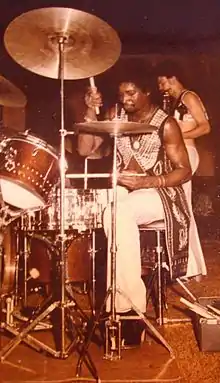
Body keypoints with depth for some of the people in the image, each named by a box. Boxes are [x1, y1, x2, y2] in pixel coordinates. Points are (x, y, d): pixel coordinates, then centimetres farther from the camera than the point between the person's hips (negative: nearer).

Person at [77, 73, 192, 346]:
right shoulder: (115, 114, 5)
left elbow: (184, 171, -9)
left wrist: (145, 182, -22)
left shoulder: (166, 124, -7)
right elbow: (85, 150, 0)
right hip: (120, 188, 5)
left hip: (157, 192, -5)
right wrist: (91, 111, -12)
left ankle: (129, 306, -24)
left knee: (119, 213, -35)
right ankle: (127, 304, -16)